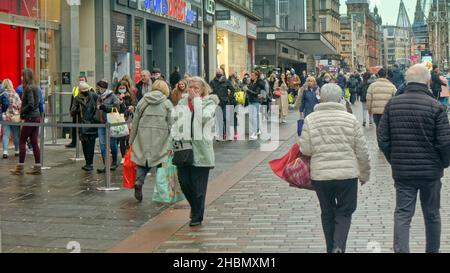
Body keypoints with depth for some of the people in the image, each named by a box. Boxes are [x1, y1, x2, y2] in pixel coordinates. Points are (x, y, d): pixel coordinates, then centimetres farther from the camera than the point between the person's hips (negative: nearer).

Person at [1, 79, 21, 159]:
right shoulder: (15, 94, 1)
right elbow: (20, 105, 0)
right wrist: (20, 114, 10)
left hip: (5, 117, -1)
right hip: (15, 117, 1)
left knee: (6, 135, -1)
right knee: (16, 135, 12)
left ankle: (5, 151, -13)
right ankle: (16, 151, 22)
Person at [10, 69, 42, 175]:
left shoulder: (28, 88, -13)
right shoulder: (35, 88, 12)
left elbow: (30, 104, -20)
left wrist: (22, 112, -7)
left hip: (30, 118, -8)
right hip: (37, 117, 8)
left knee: (22, 141, -1)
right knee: (34, 142, 9)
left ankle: (20, 168, 1)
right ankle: (37, 167, 9)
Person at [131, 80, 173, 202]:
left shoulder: (142, 101, 9)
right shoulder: (167, 103, 1)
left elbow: (135, 123, 11)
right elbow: (171, 124, -3)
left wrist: (131, 141, 17)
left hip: (143, 137, 2)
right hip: (160, 138, -2)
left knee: (142, 160, 9)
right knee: (160, 161, 8)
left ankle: (139, 181, -15)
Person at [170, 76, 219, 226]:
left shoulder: (209, 103, 0)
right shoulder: (182, 103, 12)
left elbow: (203, 119, -19)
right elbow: (175, 123, 13)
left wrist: (197, 100, -11)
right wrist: (174, 139, 0)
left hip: (201, 149, -4)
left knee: (198, 185, 1)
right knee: (184, 182, 5)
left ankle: (197, 216, 14)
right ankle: (195, 206, 33)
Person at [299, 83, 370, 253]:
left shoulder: (310, 120, -3)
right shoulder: (350, 119, -3)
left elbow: (305, 150, -7)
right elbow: (362, 152, 0)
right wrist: (365, 174, 13)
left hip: (320, 175, 1)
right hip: (347, 174, -1)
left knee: (328, 213, 16)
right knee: (344, 212, 10)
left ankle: (331, 248, 23)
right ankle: (338, 247, -9)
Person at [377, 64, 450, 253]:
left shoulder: (392, 105, -2)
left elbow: (383, 139, 1)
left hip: (401, 172, 2)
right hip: (430, 171, -2)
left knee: (402, 214, 4)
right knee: (432, 215, 15)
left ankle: (400, 250, -7)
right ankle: (432, 250, 28)